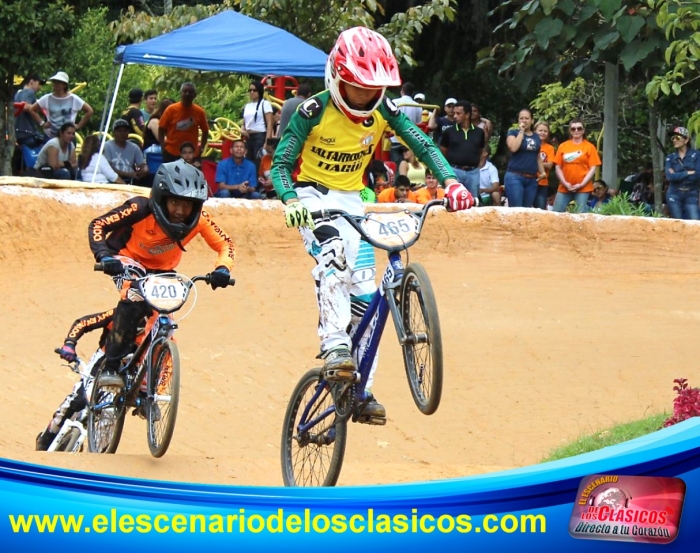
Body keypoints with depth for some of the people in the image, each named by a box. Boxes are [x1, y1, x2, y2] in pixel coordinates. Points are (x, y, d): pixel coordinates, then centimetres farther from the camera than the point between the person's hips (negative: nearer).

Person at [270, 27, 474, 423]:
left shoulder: (383, 110, -9)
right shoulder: (314, 111, -19)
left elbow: (423, 144, -12)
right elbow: (281, 163, -18)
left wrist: (451, 181, -29)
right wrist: (290, 201, -38)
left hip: (350, 201, 4)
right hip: (312, 197, -4)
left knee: (364, 292, -2)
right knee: (332, 256, -35)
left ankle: (363, 387, 6)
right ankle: (335, 347, -41)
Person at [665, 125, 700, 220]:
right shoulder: (670, 158, 7)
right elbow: (669, 177, -8)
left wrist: (677, 175, -7)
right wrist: (688, 173, -10)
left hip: (691, 195, -2)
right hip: (674, 195, 2)